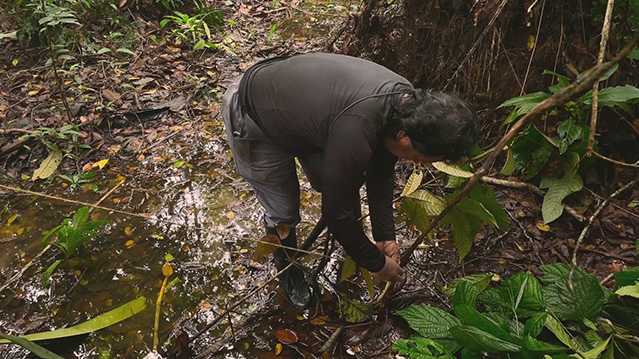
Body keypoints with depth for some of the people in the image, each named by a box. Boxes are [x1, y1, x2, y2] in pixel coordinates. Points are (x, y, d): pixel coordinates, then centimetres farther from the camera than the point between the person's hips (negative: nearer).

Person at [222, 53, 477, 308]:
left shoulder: (406, 101, -15)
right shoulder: (356, 132, -41)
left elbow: (381, 173, -1)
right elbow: (337, 212, -28)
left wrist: (385, 236, 1)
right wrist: (377, 263, -12)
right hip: (251, 118, -7)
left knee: (343, 188, 6)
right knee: (283, 213, 0)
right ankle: (287, 269, 30)